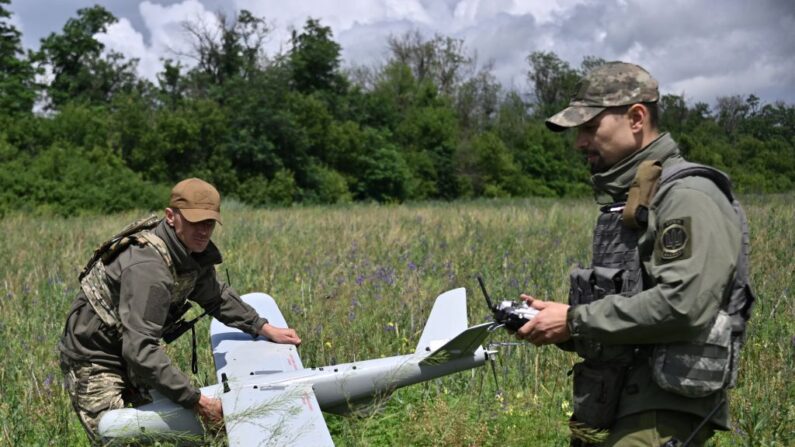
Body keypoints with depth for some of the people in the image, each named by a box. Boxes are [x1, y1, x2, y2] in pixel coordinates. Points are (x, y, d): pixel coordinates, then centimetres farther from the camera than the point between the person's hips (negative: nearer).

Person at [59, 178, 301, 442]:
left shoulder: (193, 252, -4)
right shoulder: (148, 268, -34)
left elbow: (216, 297, 16)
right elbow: (140, 350, -38)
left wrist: (265, 329, 8)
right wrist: (197, 401, -36)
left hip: (131, 352, 9)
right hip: (94, 360, -9)